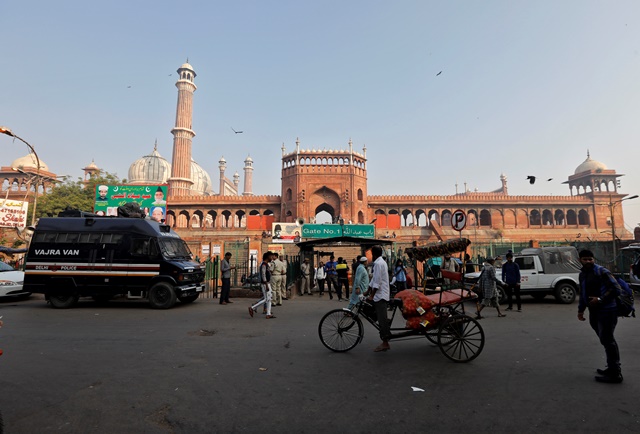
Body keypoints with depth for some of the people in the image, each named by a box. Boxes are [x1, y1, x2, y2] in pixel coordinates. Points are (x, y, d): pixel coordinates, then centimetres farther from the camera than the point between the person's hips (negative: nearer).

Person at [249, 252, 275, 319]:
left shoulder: (266, 264, 14)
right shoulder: (264, 264, -17)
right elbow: (263, 275, -23)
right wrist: (267, 285, -24)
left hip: (267, 283, 10)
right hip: (265, 284, -10)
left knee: (268, 299, 7)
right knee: (266, 299, -7)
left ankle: (268, 314, 7)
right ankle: (252, 308, 1)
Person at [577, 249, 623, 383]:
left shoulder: (602, 272, -10)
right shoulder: (582, 274, 14)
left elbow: (616, 289, -15)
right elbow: (583, 294, 23)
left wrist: (600, 299, -20)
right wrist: (581, 309, 21)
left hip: (607, 311, -8)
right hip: (594, 312, 8)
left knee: (607, 340, -6)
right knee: (606, 340, 14)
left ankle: (615, 373, 2)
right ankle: (612, 368, 25)